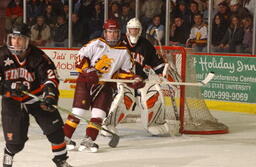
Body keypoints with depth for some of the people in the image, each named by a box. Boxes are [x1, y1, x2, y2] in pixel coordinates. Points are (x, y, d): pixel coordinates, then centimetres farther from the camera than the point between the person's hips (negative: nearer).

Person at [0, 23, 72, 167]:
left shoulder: (37, 56, -13)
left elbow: (51, 76, -13)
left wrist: (50, 95, -27)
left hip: (36, 97, 1)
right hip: (12, 101, -1)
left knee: (54, 128, -6)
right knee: (15, 139, -5)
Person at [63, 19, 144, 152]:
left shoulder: (124, 52, 5)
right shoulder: (96, 44, -5)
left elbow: (124, 71, 10)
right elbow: (81, 57, -6)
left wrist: (135, 79, -7)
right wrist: (88, 70, -19)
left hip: (105, 86, 3)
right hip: (85, 81, -3)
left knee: (99, 114, -6)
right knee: (78, 111, -8)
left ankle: (88, 140, 2)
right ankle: (65, 137, 1)